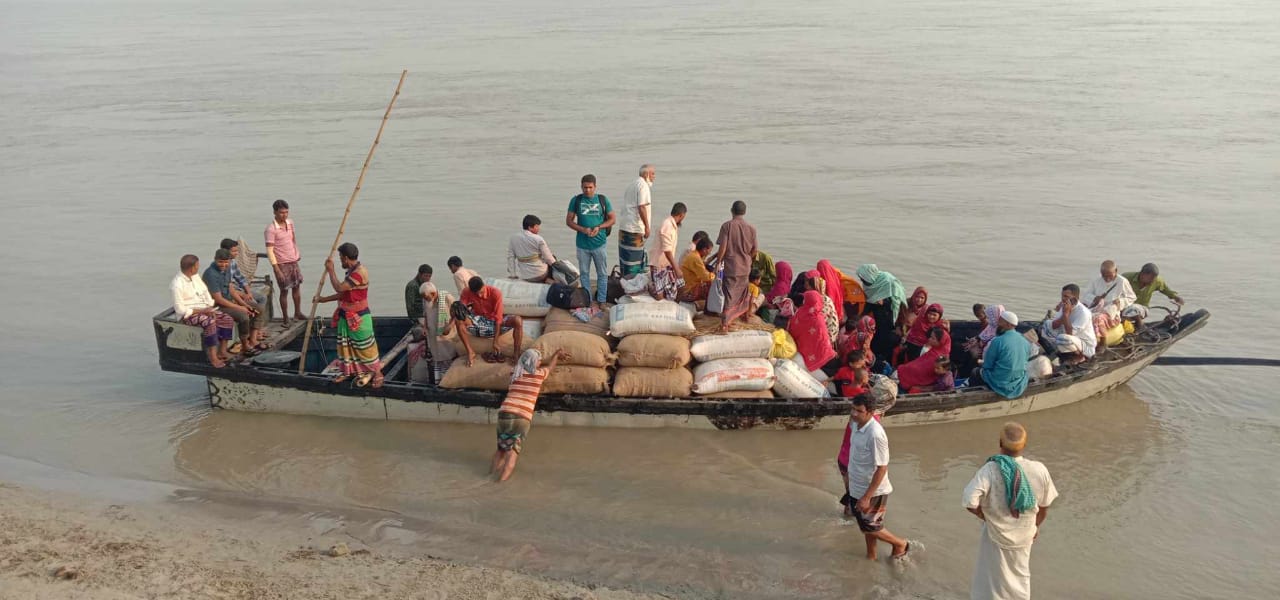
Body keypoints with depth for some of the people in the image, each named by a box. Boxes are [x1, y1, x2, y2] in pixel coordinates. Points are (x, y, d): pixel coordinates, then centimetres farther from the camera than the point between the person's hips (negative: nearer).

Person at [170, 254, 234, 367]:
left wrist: (210, 307, -5)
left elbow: (205, 292, 13)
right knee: (210, 321, -35)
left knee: (228, 319, -10)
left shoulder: (195, 277, 4)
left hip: (203, 309, 8)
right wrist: (202, 311, -22)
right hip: (187, 314, -8)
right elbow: (181, 310, -20)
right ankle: (213, 357, -28)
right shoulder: (176, 284, -20)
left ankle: (222, 352, -5)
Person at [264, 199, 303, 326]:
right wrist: (277, 270, -22)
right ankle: (285, 318, 14)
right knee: (284, 291, 2)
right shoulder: (271, 229, -18)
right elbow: (270, 251, -20)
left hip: (294, 261, 7)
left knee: (297, 286, 16)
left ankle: (297, 313, 32)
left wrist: (298, 255, 18)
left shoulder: (290, 223, 2)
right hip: (282, 264, -7)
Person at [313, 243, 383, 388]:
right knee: (345, 344, 16)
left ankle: (377, 373, 9)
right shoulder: (351, 271, 7)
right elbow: (342, 294, 14)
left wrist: (330, 270, -13)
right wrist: (324, 299, 14)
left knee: (365, 346, -1)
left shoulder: (359, 272, -25)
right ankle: (348, 371, 29)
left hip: (359, 318, -9)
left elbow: (339, 288, -25)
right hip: (346, 316, 9)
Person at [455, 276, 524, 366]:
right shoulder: (467, 293, -14)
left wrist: (495, 342, -26)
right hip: (478, 321, 2)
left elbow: (498, 318, -23)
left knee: (518, 321, -30)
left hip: (494, 321, -1)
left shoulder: (495, 293, -22)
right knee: (459, 320, -30)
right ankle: (470, 352, -20)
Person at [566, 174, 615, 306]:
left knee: (602, 274, 4)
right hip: (582, 244, 0)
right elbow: (569, 221, 3)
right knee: (584, 273, 8)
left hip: (599, 243, 0)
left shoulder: (603, 199, 2)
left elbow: (613, 219, 6)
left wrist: (599, 227, -11)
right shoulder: (576, 200, 1)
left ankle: (601, 301, 13)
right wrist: (583, 229, -13)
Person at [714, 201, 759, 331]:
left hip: (730, 267, -3)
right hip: (745, 267, 3)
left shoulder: (727, 226, -12)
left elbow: (722, 248, -15)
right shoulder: (751, 228, -2)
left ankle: (725, 324, -8)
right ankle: (744, 314, 42)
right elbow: (754, 250, 4)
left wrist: (718, 263, -3)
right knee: (742, 291, 24)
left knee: (729, 295, -3)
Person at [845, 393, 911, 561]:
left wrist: (867, 497, -24)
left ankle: (901, 545, 30)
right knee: (866, 525, 21)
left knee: (870, 527, 8)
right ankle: (871, 556, 40)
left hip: (873, 491, -8)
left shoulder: (875, 434, -30)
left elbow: (882, 468, -26)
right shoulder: (857, 425, -3)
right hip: (858, 488, 8)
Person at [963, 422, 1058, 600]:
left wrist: (986, 516, -14)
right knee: (1020, 575, 30)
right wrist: (1035, 526, 17)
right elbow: (1044, 506, -3)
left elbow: (970, 502, -37)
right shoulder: (1039, 470, -17)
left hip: (996, 535, -4)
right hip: (1024, 535, 4)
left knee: (991, 585, 15)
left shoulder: (990, 470, -28)